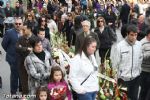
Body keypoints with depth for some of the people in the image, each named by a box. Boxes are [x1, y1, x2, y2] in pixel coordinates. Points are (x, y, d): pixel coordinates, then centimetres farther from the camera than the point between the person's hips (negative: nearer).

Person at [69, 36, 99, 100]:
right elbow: (72, 77, -18)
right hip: (84, 92, -7)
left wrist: (96, 86, 15)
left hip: (94, 90, 8)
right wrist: (80, 89, -18)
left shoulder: (92, 57, 9)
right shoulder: (77, 59, -17)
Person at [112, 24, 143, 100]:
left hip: (136, 77, 4)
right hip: (123, 78, -3)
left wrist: (139, 71, 9)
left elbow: (140, 59, 8)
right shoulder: (120, 45, -15)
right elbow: (115, 63, -9)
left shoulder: (139, 44, -3)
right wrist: (116, 76, -4)